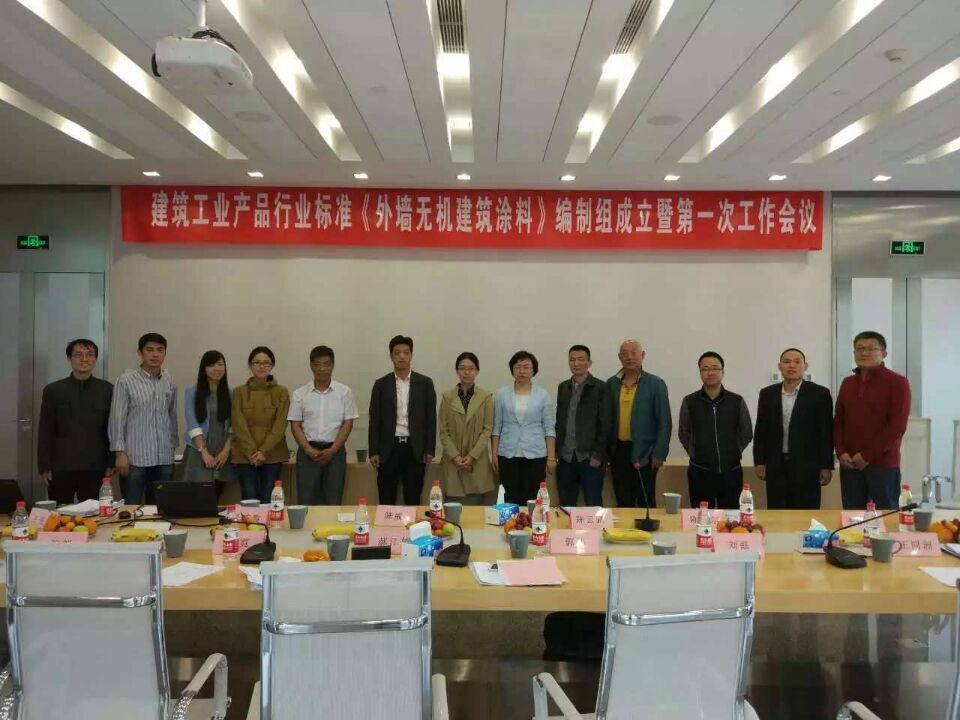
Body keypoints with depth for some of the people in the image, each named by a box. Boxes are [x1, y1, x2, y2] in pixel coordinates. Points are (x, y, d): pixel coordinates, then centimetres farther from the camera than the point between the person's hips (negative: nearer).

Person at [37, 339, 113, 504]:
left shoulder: (107, 390, 3)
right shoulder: (53, 390, 4)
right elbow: (45, 432, 4)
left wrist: (111, 463, 1)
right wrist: (44, 466, 0)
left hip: (95, 468, 0)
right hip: (60, 468, 0)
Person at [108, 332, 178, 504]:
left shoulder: (170, 382, 8)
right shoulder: (126, 380, -5)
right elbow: (117, 418, -5)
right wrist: (120, 452, -9)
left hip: (164, 459, 4)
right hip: (135, 458, -4)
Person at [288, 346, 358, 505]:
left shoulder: (344, 392, 0)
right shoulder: (300, 394, 3)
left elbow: (348, 424, -1)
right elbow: (295, 425, 3)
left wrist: (332, 450, -10)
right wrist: (308, 449, -10)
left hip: (334, 451, 0)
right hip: (308, 452, 1)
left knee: (333, 501, 3)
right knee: (306, 500, 1)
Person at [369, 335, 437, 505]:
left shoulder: (425, 383, 3)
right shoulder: (381, 384, 4)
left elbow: (431, 419, 3)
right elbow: (375, 420, 4)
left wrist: (430, 450, -2)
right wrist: (373, 451, -2)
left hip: (415, 449, 0)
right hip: (388, 448, 0)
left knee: (413, 500, 5)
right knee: (386, 500, 4)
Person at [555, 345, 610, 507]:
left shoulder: (600, 388, -4)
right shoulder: (562, 387, 11)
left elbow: (605, 424, -7)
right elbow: (559, 421, 13)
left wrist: (597, 455, -11)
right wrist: (555, 451, 6)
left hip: (590, 457, -4)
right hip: (565, 457, 5)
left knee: (593, 506, 1)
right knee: (565, 505, 9)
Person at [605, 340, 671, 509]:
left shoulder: (656, 384, -3)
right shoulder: (611, 384, 7)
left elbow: (664, 423, -4)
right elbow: (607, 419, 9)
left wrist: (659, 454, -9)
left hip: (644, 453, -3)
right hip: (618, 452, 3)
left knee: (646, 504, 3)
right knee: (623, 504, 9)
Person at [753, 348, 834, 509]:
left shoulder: (820, 393, -1)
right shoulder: (767, 394, 8)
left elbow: (826, 433, -2)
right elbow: (761, 431, 9)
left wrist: (826, 466, -6)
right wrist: (759, 462, 3)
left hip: (807, 467, -2)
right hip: (776, 467, 3)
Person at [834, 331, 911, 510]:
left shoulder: (897, 382, -3)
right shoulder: (847, 383, 14)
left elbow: (897, 427, -10)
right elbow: (838, 421, 14)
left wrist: (867, 456, -12)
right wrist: (841, 452, -2)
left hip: (883, 464, -4)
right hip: (849, 464, 5)